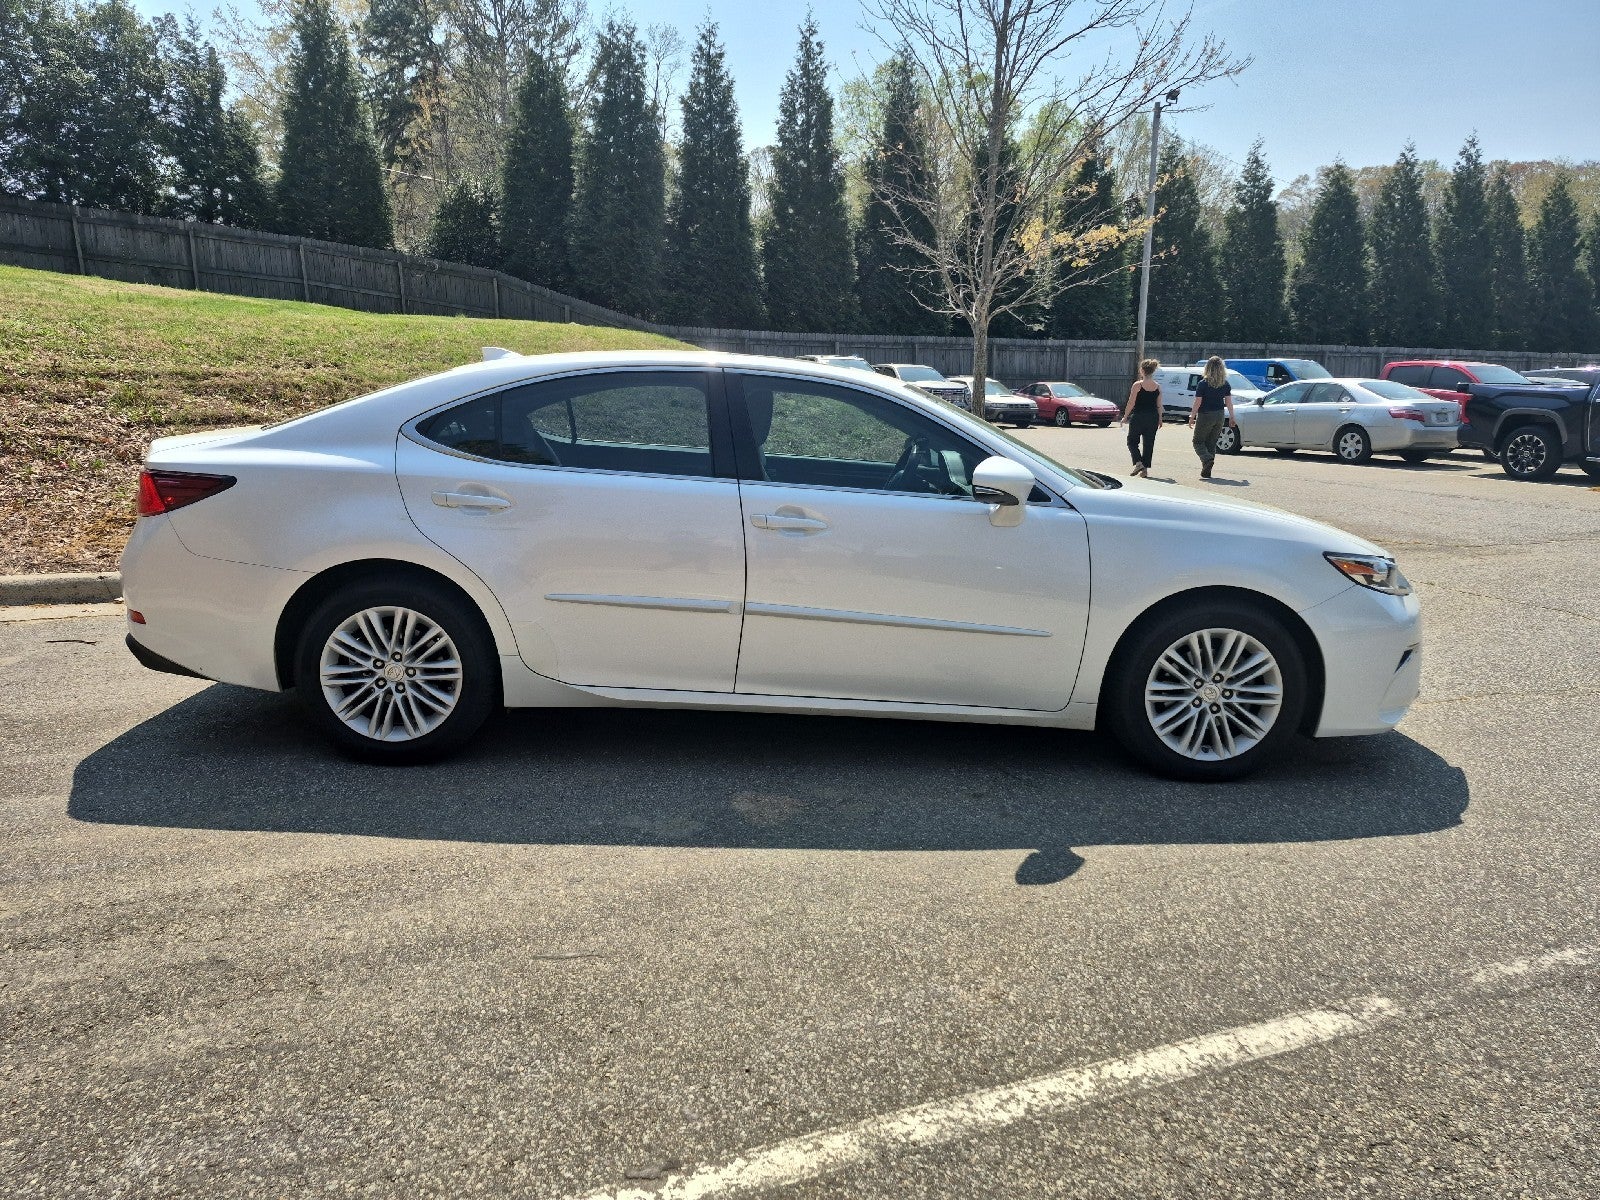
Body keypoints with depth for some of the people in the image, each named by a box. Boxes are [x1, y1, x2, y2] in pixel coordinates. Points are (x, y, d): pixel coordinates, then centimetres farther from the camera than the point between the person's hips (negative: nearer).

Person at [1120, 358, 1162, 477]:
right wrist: (1160, 419, 15)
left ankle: (1138, 463, -8)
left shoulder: (1137, 385, -11)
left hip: (1138, 417, -4)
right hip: (1153, 417, 4)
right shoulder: (1157, 387, 3)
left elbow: (1131, 403, -10)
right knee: (1149, 443, 11)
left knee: (1132, 441, 11)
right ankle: (1145, 468, 11)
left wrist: (1125, 417, -1)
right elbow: (1159, 405, 6)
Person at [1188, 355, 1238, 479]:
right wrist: (1231, 417, 11)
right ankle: (1207, 471, 13)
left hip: (1205, 416, -5)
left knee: (1198, 441, 9)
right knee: (1212, 443, 14)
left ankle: (1207, 459, -20)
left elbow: (1197, 403, -13)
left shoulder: (1203, 384, -13)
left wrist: (1192, 417, -4)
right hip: (1219, 416, 5)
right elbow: (1229, 402, 3)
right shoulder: (1226, 384, 0)